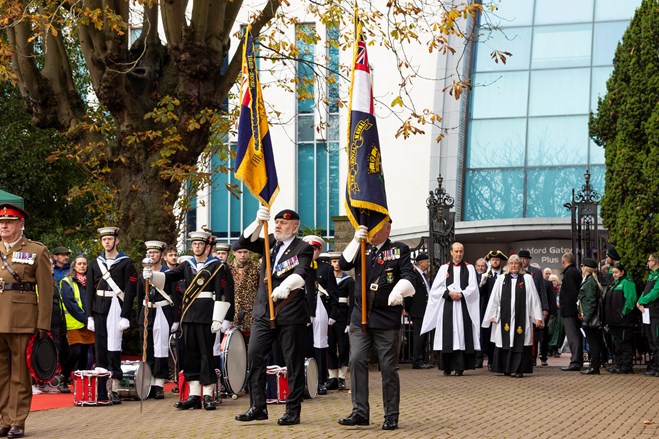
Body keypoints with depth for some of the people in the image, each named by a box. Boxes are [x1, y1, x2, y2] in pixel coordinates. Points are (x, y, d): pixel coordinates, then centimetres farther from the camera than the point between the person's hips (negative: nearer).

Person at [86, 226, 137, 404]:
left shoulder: (126, 263, 1)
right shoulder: (95, 263, 14)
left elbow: (130, 291, -5)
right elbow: (90, 291, 13)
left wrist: (125, 316, -12)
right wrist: (89, 316, 5)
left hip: (116, 309, -5)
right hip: (99, 310, 5)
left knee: (113, 349, -9)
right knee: (100, 349, 5)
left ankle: (114, 391, -8)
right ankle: (101, 390, 10)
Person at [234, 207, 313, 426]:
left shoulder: (303, 248, -3)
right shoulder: (269, 242, 14)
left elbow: (300, 273, -20)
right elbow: (245, 242, 0)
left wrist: (284, 287, -39)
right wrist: (258, 222, -16)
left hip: (291, 314, -5)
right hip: (263, 311, 5)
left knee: (294, 362, 1)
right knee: (254, 356, -1)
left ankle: (293, 411, 8)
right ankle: (258, 407, 5)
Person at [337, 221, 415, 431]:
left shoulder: (399, 250, 1)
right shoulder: (360, 249, 12)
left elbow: (408, 275, -10)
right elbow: (343, 264, -3)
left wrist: (398, 291, -30)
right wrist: (356, 241, -14)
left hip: (387, 318, -3)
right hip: (360, 317, 3)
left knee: (388, 367, 1)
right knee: (357, 360, -8)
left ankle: (391, 415, 10)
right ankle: (360, 411, -3)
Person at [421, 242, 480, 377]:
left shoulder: (469, 268, 10)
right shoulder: (444, 268, 11)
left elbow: (473, 287, 1)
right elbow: (436, 288, 3)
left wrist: (461, 294, -14)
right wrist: (449, 293, -11)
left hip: (464, 306, -1)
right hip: (447, 306, 1)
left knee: (462, 334, -5)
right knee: (447, 335, -2)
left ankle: (460, 367, -5)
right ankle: (447, 367, 4)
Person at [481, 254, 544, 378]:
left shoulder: (527, 279, 7)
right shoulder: (501, 279, 10)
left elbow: (534, 298, 4)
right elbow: (494, 299, 9)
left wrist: (537, 317, -1)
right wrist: (493, 315, 3)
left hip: (521, 318, -1)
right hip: (504, 318, 1)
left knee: (519, 343, -5)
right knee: (505, 342, 1)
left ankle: (518, 369, -3)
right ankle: (506, 368, 11)